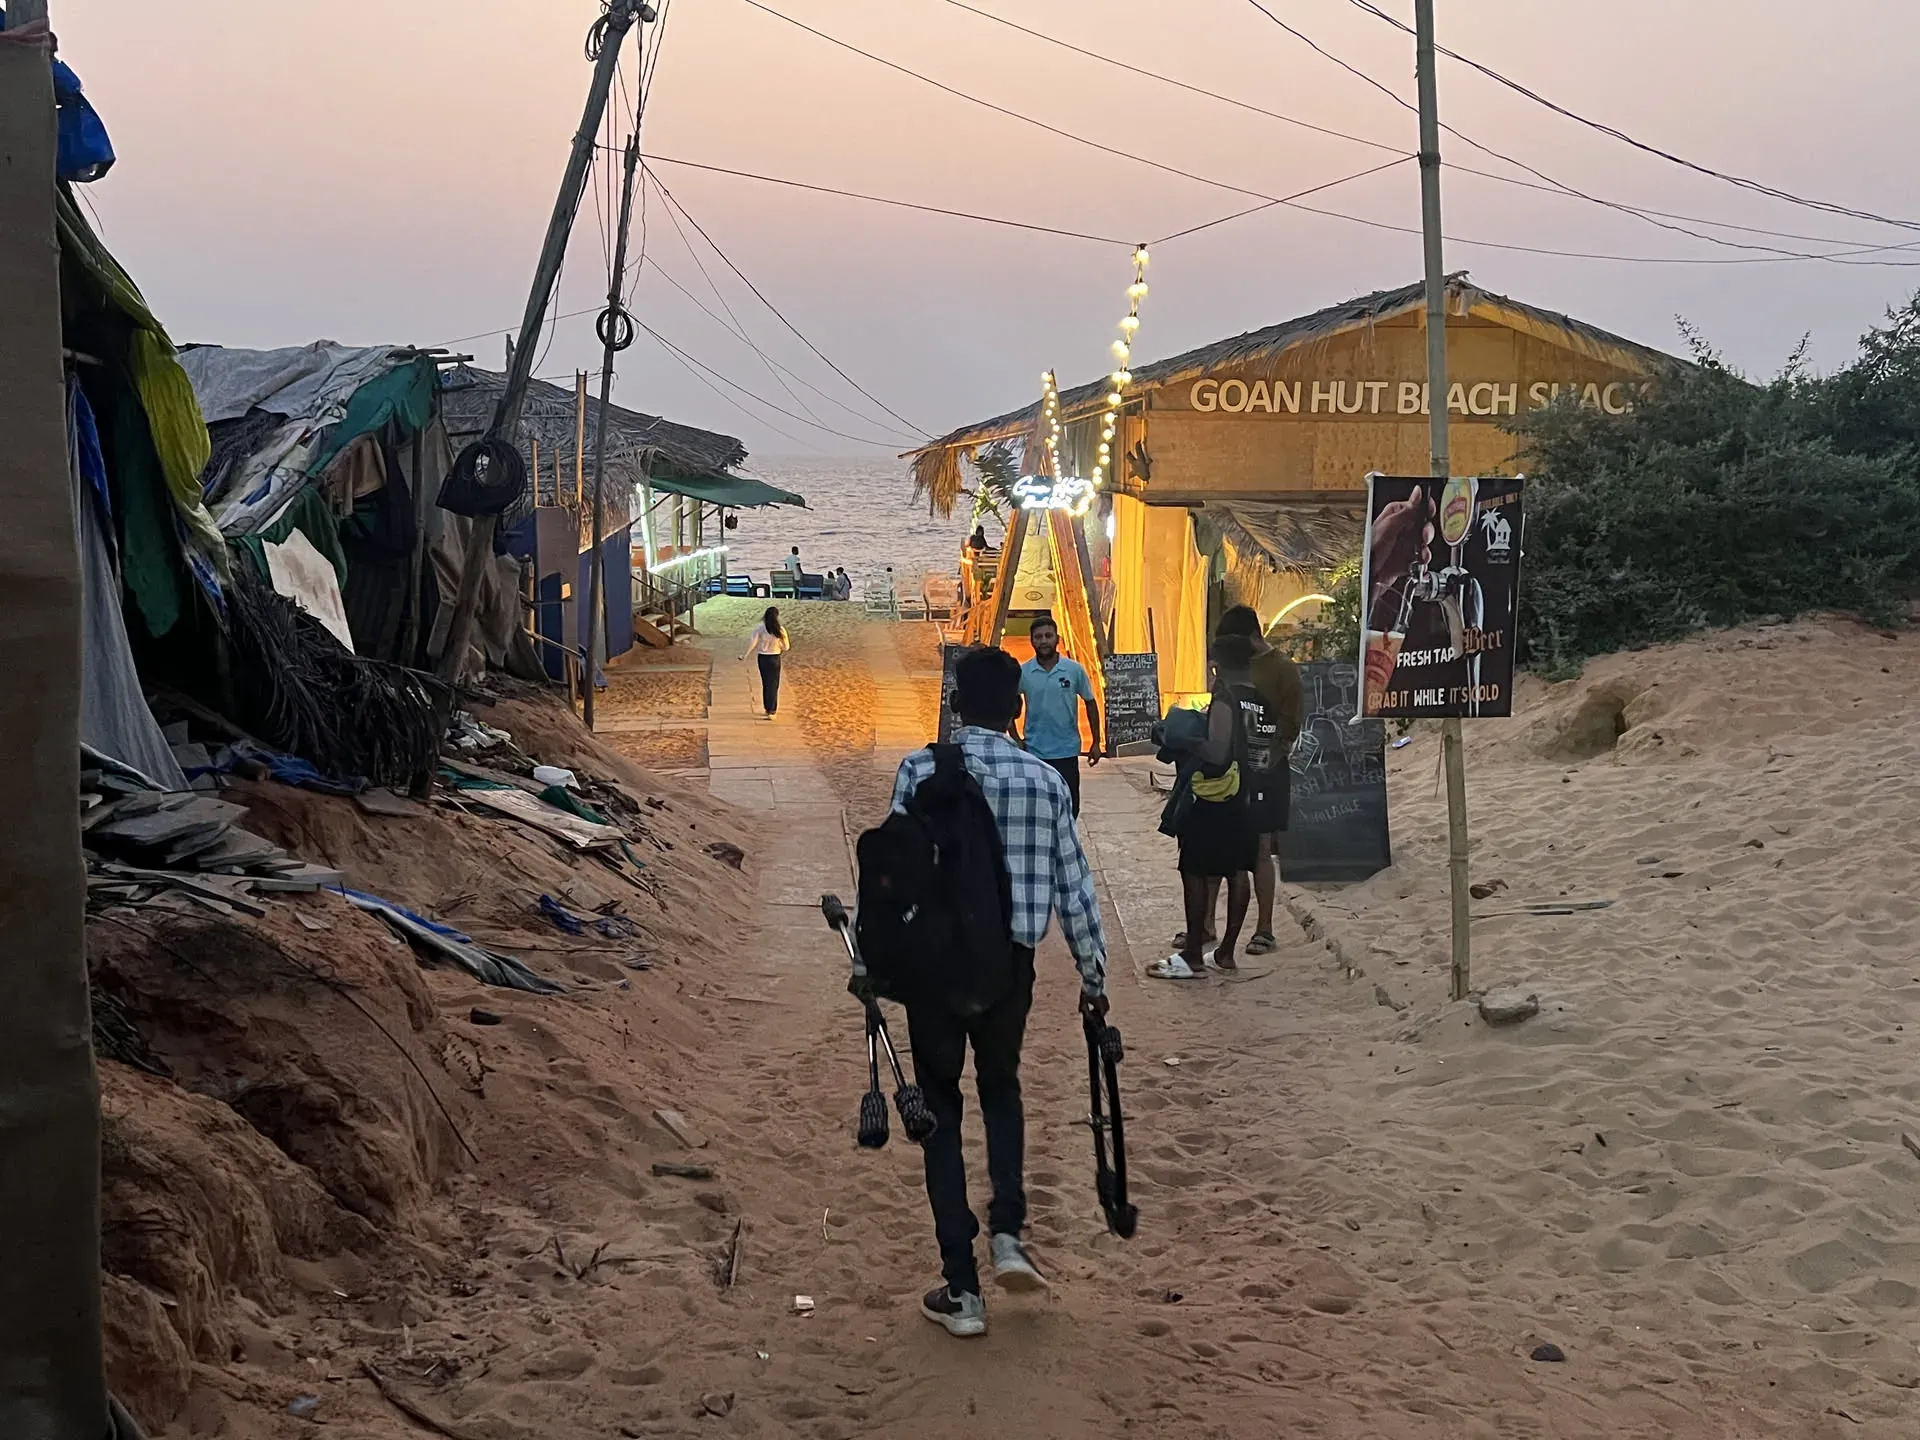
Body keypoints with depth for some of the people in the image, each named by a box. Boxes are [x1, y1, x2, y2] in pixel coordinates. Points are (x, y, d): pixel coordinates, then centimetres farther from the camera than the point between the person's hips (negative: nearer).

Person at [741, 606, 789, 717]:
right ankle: (771, 711, 0)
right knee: (773, 685, 6)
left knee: (765, 684, 17)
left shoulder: (759, 628, -10)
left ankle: (768, 709, 25)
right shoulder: (780, 630, -11)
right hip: (775, 658, -1)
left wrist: (745, 655, -3)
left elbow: (752, 642, -12)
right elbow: (786, 647, -6)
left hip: (762, 658, 2)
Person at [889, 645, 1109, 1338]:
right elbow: (1073, 885, 3)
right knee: (1001, 1087, 26)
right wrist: (1093, 975, 13)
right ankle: (1007, 1233, 11)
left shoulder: (919, 770, -6)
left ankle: (961, 1289, 10)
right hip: (1009, 960, 2)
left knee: (941, 1108, 10)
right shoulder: (1045, 779, -1)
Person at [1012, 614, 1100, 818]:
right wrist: (1015, 739, 3)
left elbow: (1090, 703, 6)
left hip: (1066, 752, -1)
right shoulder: (1023, 672, -3)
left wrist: (1096, 743, 6)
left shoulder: (1074, 670, -4)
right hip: (1033, 752, 1)